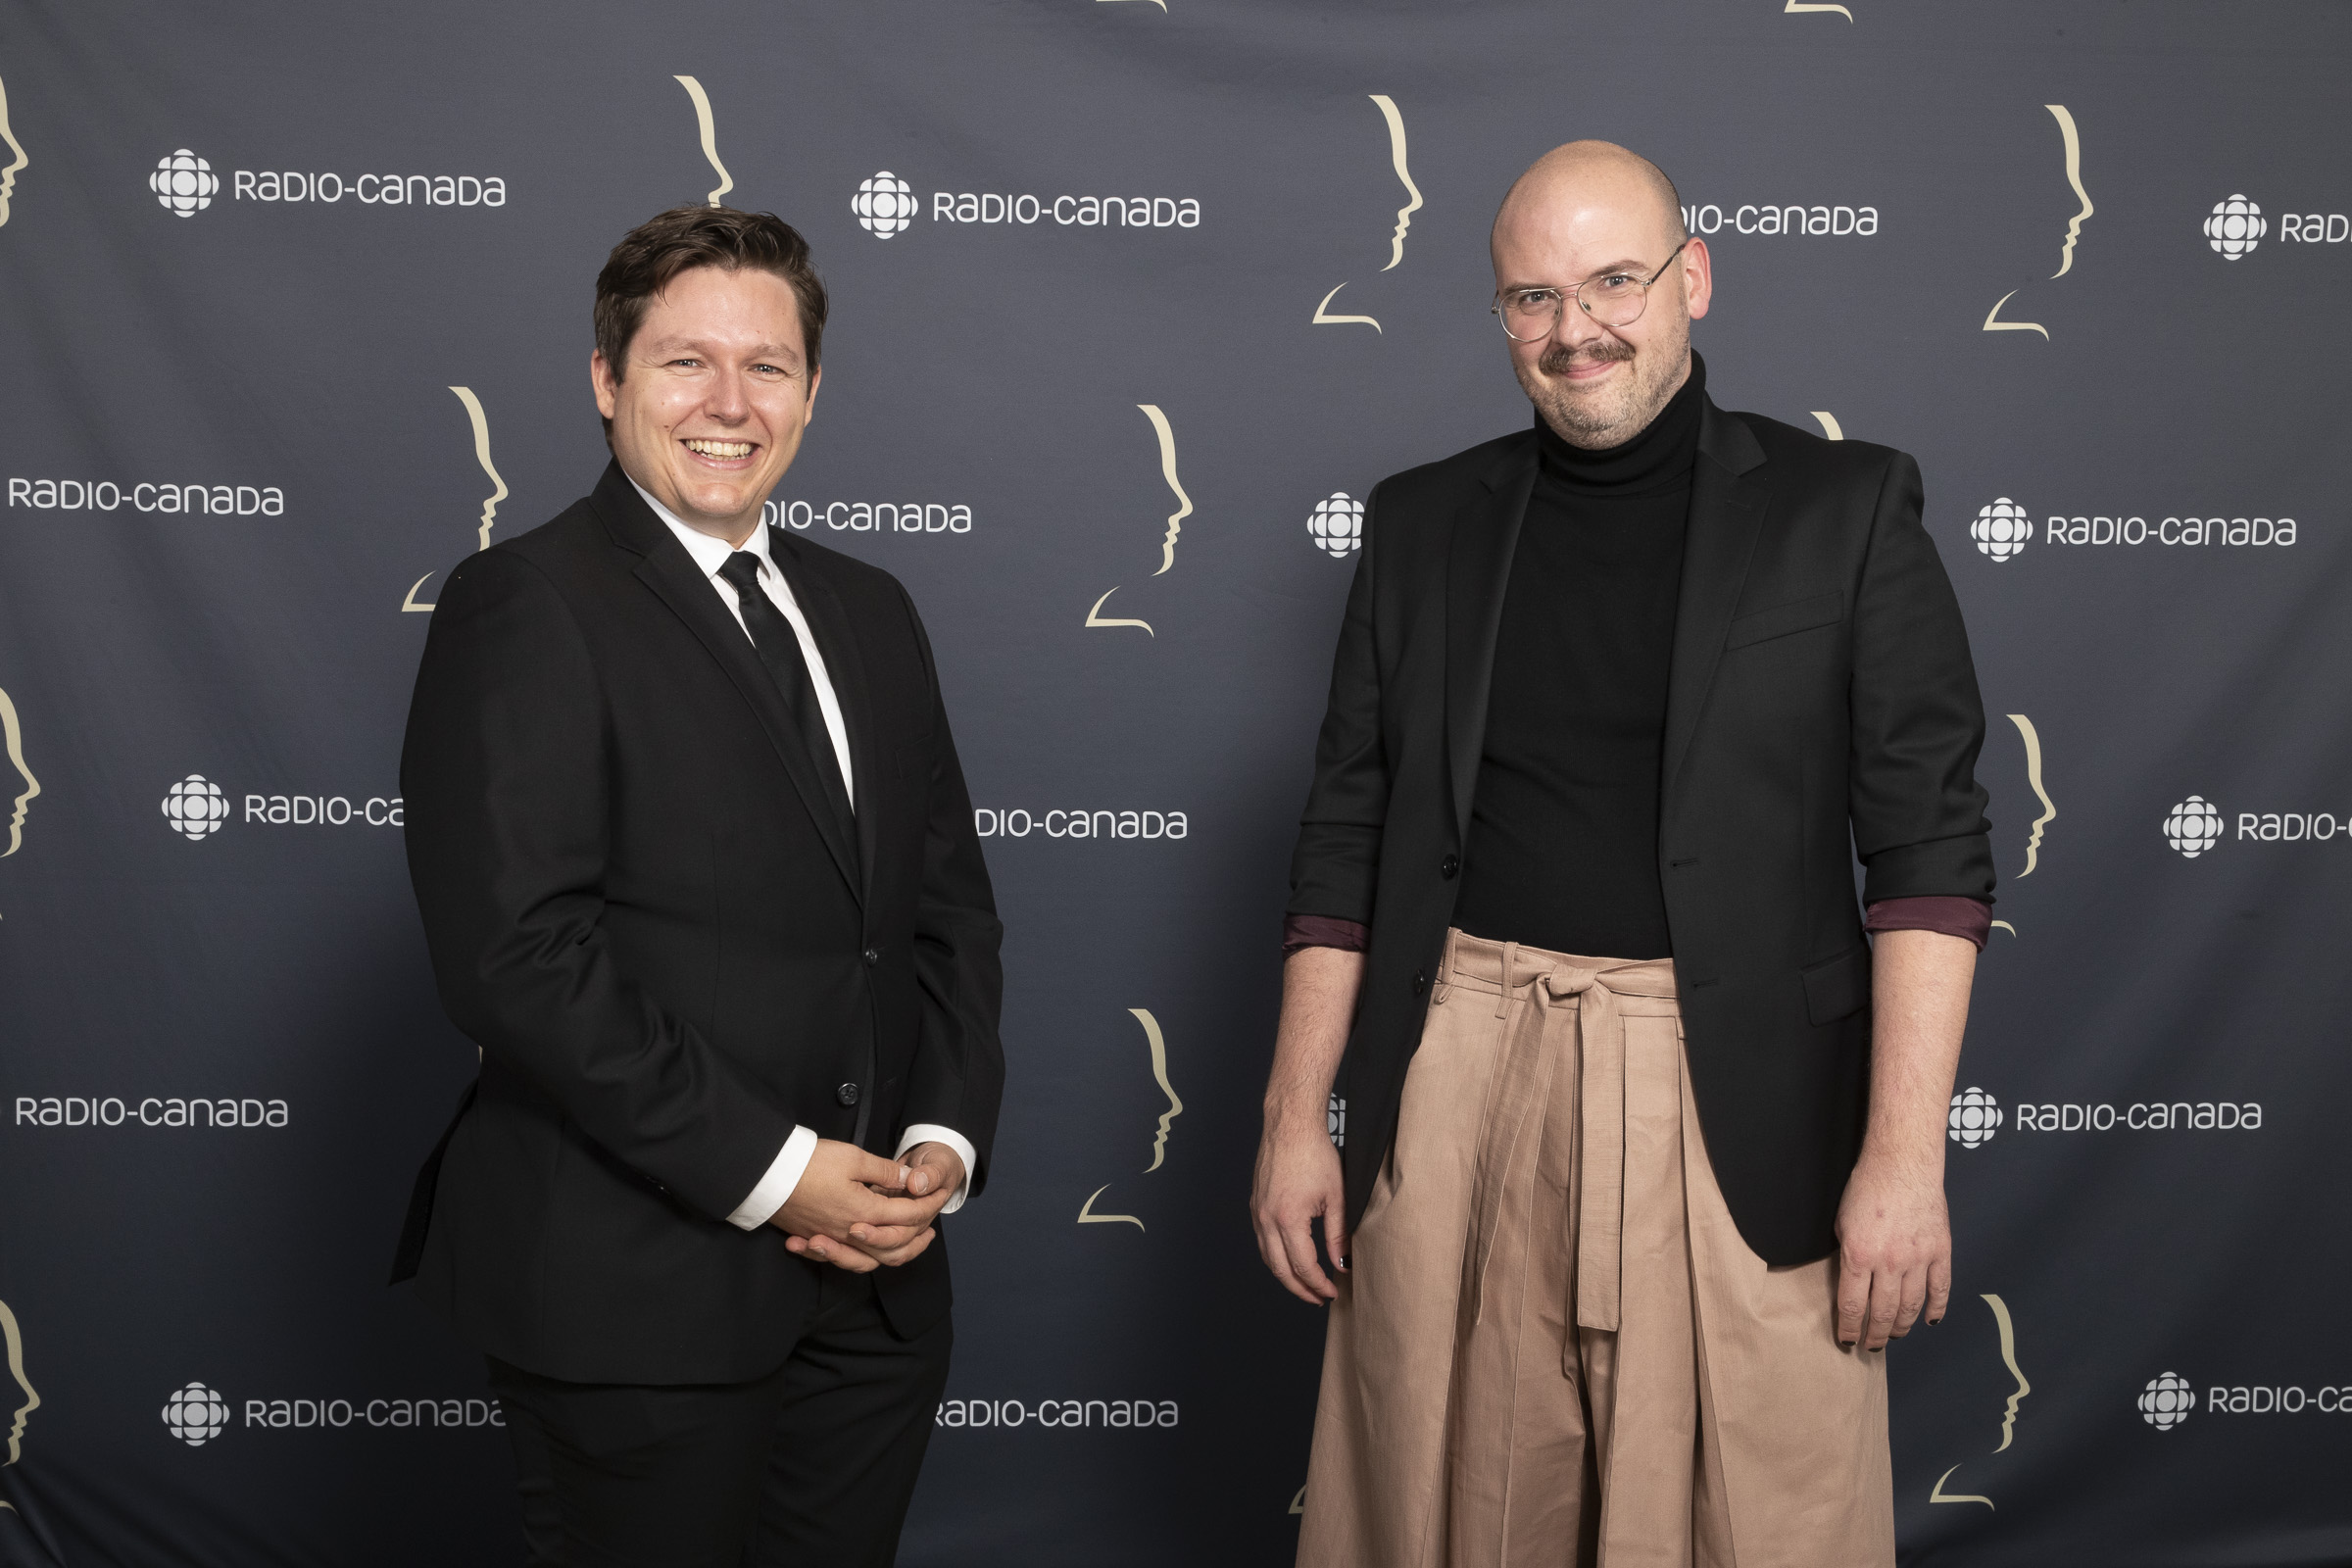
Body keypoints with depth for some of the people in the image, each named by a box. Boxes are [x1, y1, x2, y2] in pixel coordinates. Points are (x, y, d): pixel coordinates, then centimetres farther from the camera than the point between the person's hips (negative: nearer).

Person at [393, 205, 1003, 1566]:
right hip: (637, 1295, -6)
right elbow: (517, 950, -18)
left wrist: (945, 1142, -1)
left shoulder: (869, 612, 14)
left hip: (875, 1285, 6)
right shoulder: (526, 608, -9)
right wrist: (768, 1172, -17)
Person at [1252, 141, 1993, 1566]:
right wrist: (1296, 1117, 7)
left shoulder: (1844, 512, 2)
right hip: (1463, 1091, 3)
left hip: (1737, 1109, -2)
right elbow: (1348, 844, 12)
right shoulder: (1425, 524, 11)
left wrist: (1907, 1155, -11)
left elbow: (1929, 847, -3)